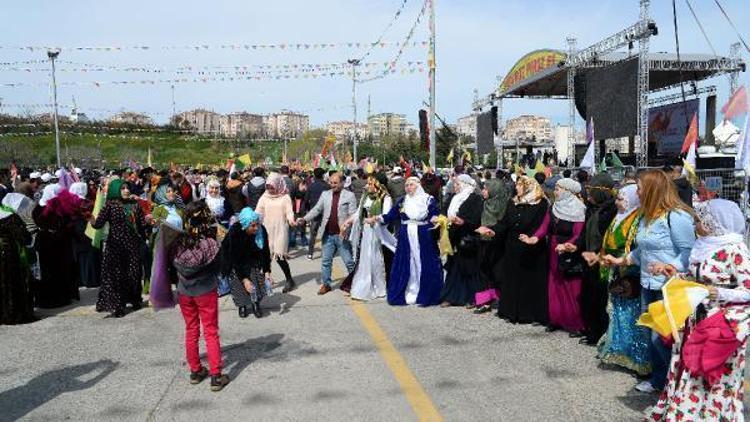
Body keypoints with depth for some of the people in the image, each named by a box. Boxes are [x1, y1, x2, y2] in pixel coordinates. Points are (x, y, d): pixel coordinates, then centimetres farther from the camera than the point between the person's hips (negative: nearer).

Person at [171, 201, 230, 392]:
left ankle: (195, 371, 29)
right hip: (206, 292, -3)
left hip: (184, 292, 3)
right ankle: (216, 376, 10)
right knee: (211, 333, 7)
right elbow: (217, 268, -6)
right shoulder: (210, 244, -20)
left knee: (191, 331, 18)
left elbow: (173, 266, 1)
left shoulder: (178, 242, -12)